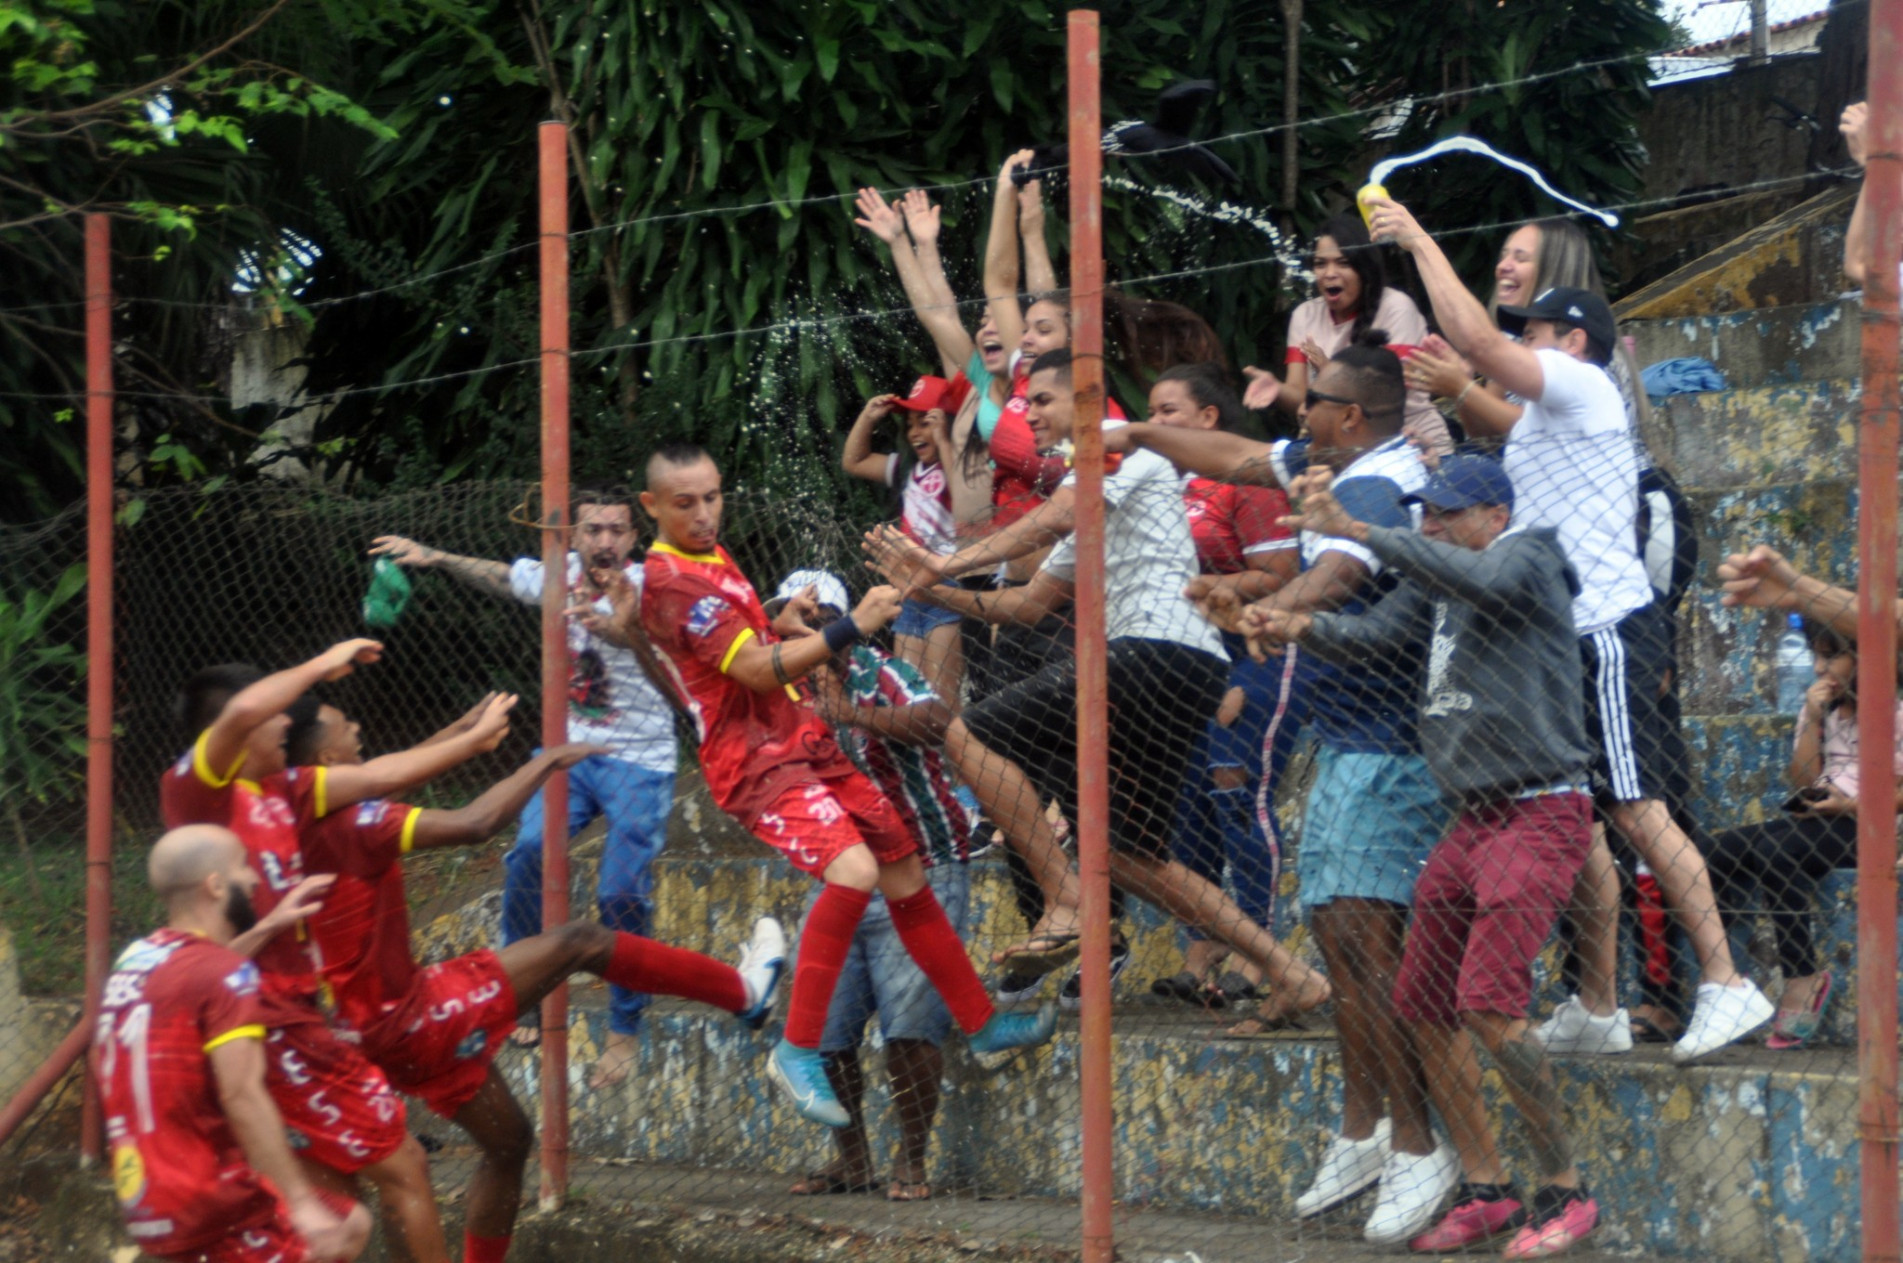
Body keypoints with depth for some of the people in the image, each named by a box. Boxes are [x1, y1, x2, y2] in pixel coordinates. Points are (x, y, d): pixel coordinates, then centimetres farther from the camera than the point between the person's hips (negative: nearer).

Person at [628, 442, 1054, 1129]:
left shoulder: (711, 557, 13)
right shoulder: (672, 580, -17)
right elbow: (757, 670, -25)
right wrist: (851, 627, -27)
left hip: (804, 742, 10)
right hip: (754, 760, -10)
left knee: (905, 872, 11)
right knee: (853, 868, -30)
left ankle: (981, 1023, 25)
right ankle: (798, 1051, -21)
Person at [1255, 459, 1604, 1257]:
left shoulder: (1528, 556, -7)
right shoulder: (1435, 582, 16)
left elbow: (1484, 583, -29)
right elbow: (1376, 635, 4)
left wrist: (1356, 532, -34)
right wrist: (1305, 628, -17)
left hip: (1541, 814, -9)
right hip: (1473, 821, 9)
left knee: (1489, 1002, -19)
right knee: (1423, 1006, 7)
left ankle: (1563, 1192, -8)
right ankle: (1485, 1189, 17)